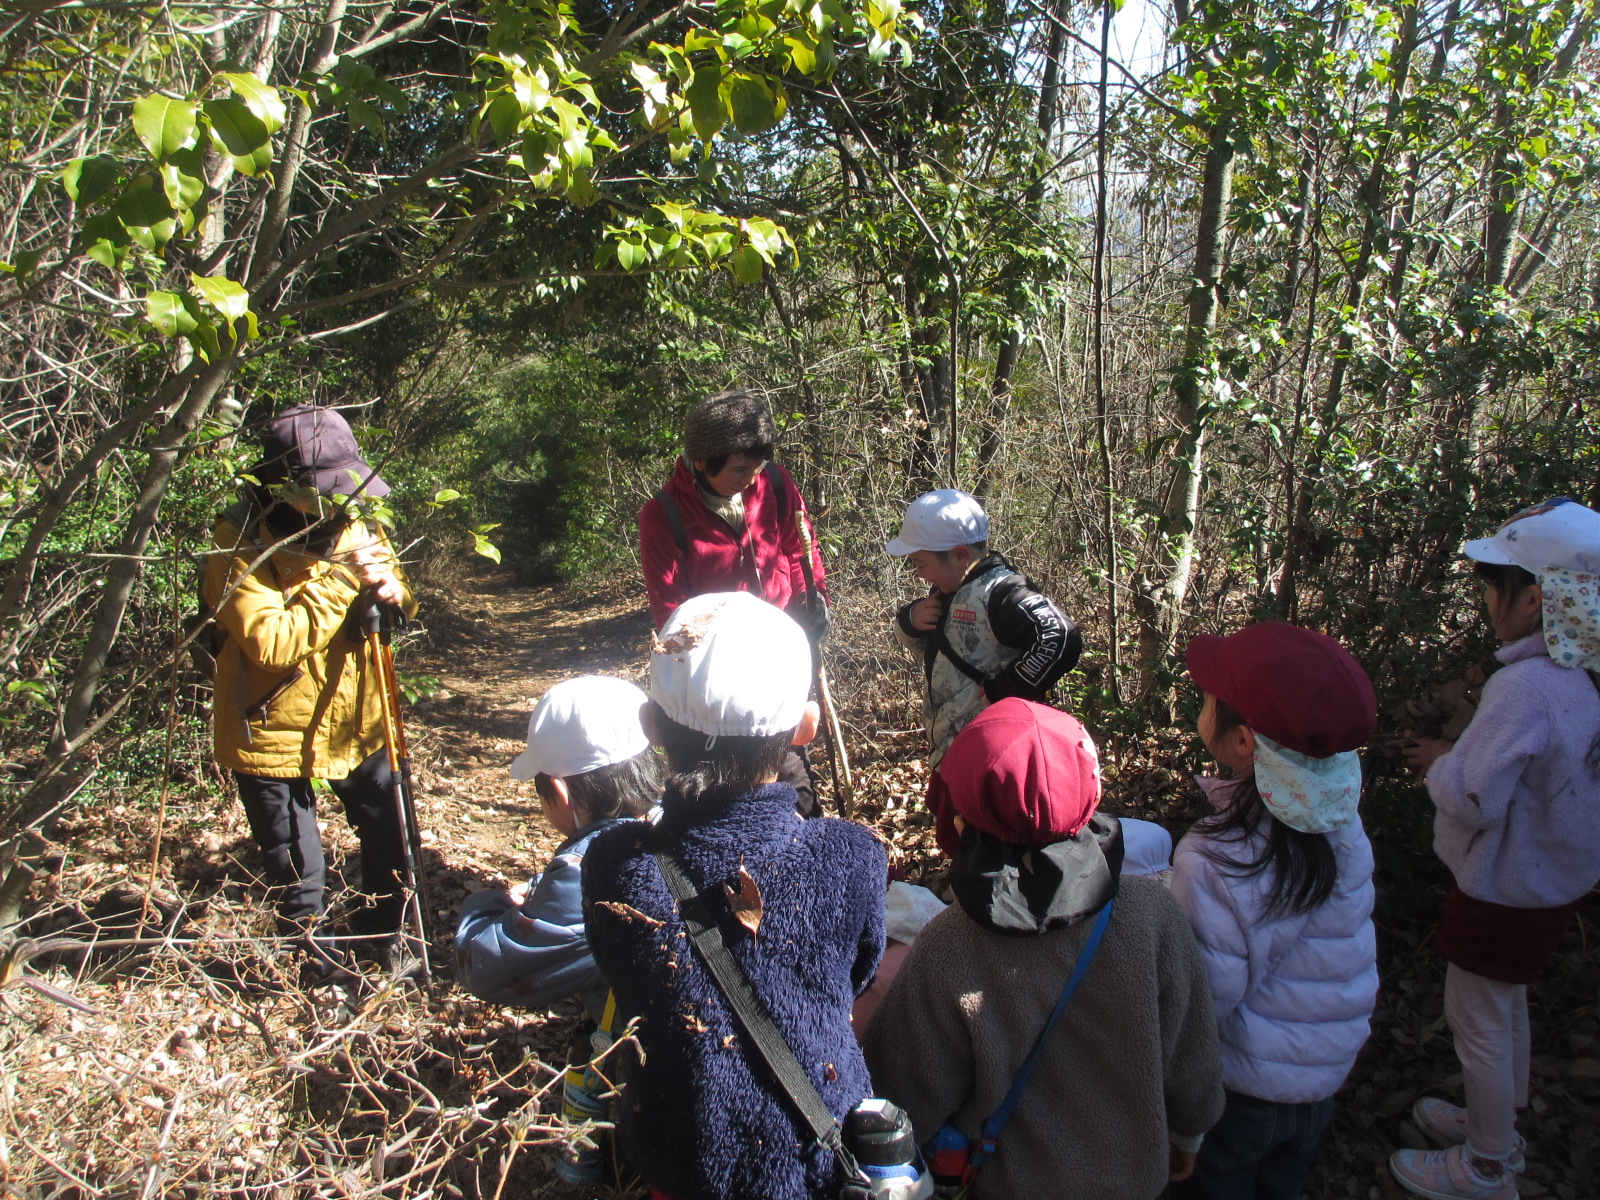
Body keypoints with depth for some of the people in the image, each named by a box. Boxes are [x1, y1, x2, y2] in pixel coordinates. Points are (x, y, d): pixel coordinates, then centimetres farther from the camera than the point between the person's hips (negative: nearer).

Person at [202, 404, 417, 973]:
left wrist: (392, 593, -16)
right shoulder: (241, 543, -20)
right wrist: (341, 580, -29)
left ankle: (381, 935, 45)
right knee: (298, 880, 7)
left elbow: (401, 602, 8)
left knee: (392, 837, 19)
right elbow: (273, 644, -29)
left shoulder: (354, 522, -3)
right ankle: (319, 965, 32)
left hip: (356, 723, 6)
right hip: (275, 734, -5)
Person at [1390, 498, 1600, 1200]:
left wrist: (1439, 761, -11)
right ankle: (1500, 1126, 46)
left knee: (1478, 1021, 11)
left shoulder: (1525, 687, -33)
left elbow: (1471, 800, -29)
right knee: (1507, 1005, 27)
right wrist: (1463, 748, 1)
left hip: (1505, 890, -9)